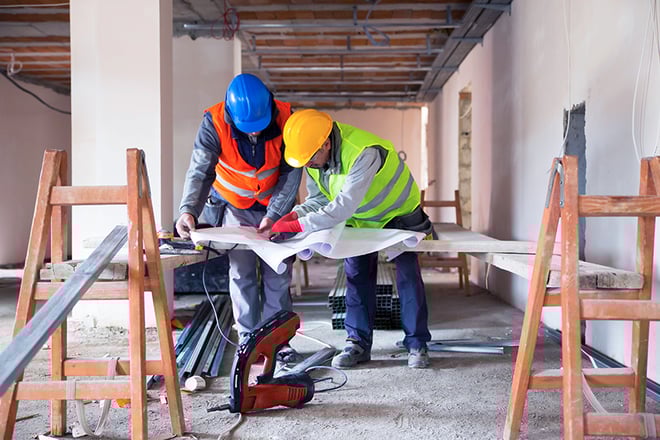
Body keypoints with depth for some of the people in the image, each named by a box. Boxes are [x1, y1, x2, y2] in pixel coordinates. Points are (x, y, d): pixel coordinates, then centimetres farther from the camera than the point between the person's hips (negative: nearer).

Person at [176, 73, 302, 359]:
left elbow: (292, 174, -18)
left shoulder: (286, 119, -23)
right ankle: (248, 337, 12)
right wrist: (188, 209, -41)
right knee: (242, 272, -1)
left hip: (275, 205, 1)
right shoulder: (215, 122, -24)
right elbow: (200, 171, -25)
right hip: (234, 206, 0)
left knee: (278, 272, 3)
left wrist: (274, 215, -27)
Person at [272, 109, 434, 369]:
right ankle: (359, 343, 10)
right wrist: (294, 215, -29)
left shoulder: (363, 153, -43)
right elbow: (318, 200, -9)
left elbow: (343, 207, -48)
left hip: (399, 212, -6)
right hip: (360, 218, 6)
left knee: (408, 274, -6)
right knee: (357, 275, 1)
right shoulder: (314, 158, -18)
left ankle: (417, 345, 6)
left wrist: (297, 226, -49)